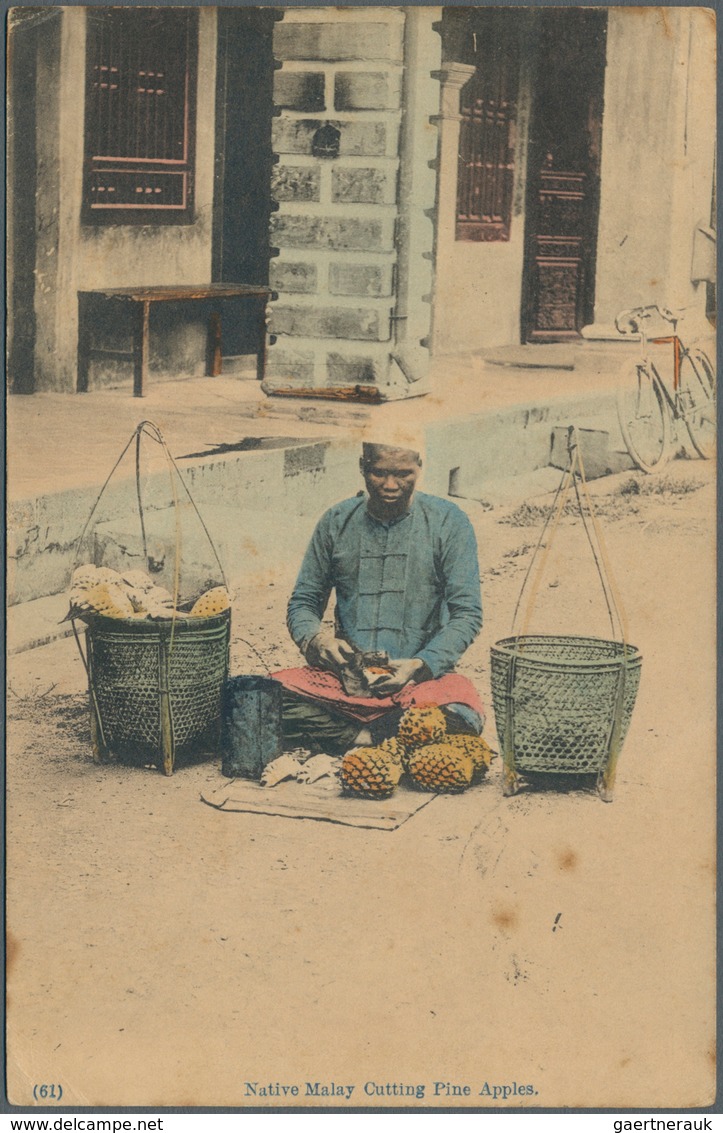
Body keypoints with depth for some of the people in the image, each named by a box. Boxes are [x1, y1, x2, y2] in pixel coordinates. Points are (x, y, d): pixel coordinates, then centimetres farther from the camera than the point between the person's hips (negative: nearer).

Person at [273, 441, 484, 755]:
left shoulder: (448, 522, 0)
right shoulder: (336, 523, 7)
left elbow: (467, 614, -3)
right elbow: (302, 602, 14)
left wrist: (420, 665, -19)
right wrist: (316, 638, -10)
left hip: (422, 678, -2)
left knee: (462, 716, -36)